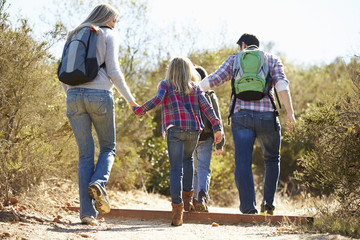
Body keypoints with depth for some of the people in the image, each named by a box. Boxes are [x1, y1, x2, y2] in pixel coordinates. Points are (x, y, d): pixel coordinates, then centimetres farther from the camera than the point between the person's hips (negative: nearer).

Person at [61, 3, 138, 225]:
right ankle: (98, 183, -18)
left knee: (86, 155, 4)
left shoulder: (74, 37, 21)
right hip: (99, 95, -4)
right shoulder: (108, 36, 6)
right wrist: (130, 99, 3)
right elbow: (113, 71, -4)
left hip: (74, 95, 4)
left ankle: (87, 211, -7)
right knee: (108, 148, 13)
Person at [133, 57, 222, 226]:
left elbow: (157, 100, -8)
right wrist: (216, 127, 2)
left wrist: (139, 110, 2)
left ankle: (177, 207, -20)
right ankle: (187, 198, 27)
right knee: (188, 159, 29)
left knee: (176, 169, -6)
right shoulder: (195, 88, 18)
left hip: (175, 129, -3)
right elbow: (206, 107, 7)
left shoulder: (165, 85, 12)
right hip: (193, 129, 3)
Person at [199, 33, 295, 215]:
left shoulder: (234, 60, 15)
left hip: (241, 116, 0)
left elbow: (215, 79, 5)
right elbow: (281, 84, -2)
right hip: (267, 117, 0)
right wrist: (289, 112, -7)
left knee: (243, 162, -4)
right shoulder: (273, 60, 14)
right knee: (272, 159, 19)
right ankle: (268, 202, 10)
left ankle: (248, 207, -16)